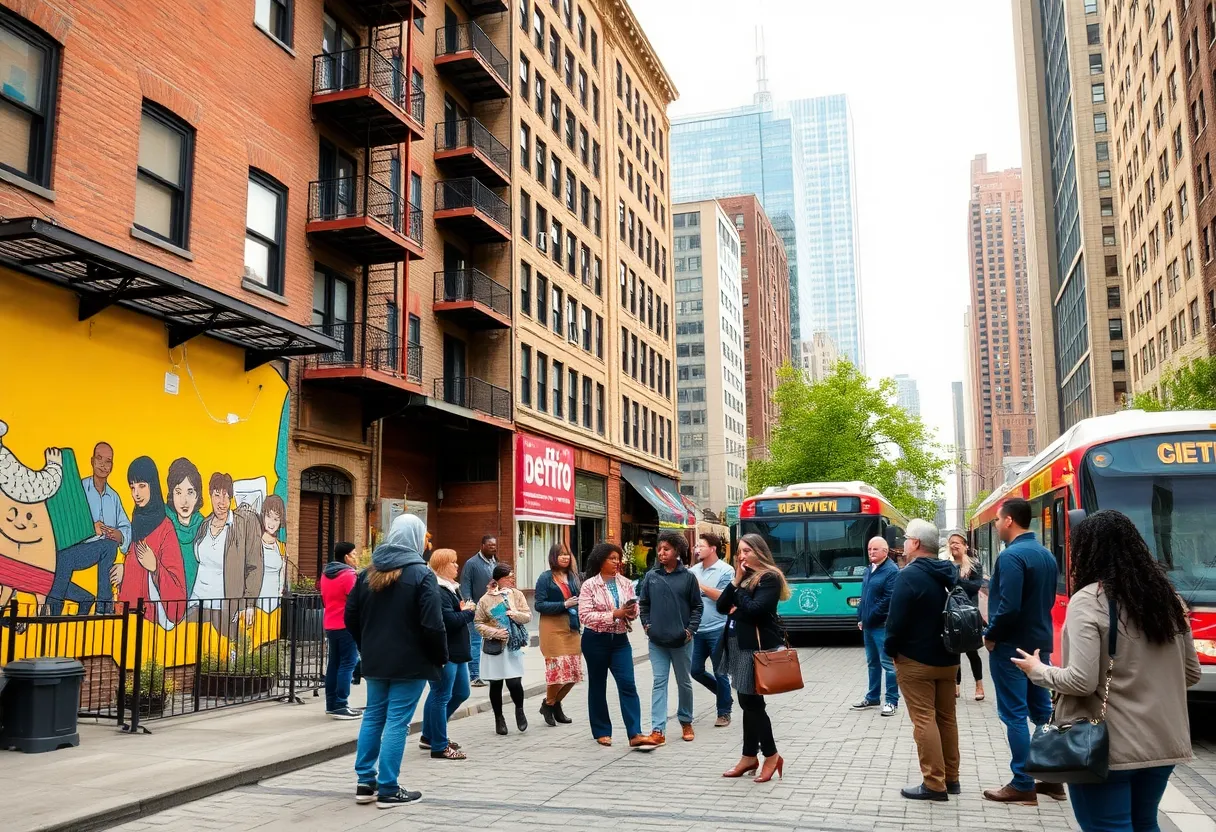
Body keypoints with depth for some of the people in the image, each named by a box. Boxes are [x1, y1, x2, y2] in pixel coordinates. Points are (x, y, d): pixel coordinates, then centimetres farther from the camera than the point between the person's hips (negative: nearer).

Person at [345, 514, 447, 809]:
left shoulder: (369, 573, 7)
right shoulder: (421, 574, -13)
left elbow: (351, 616, 9)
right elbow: (432, 625, -18)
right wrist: (441, 657, -5)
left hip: (375, 660, 6)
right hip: (410, 662, -6)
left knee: (373, 717, 16)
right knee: (397, 722, -2)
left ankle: (366, 783, 21)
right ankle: (388, 791, 3)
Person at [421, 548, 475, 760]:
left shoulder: (451, 588, 16)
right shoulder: (438, 591, -18)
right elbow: (450, 621, -25)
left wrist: (465, 610, -3)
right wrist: (468, 611, -8)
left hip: (456, 651, 11)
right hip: (444, 652, -11)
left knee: (461, 693, 17)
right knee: (442, 697, -2)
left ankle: (429, 736, 28)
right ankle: (439, 747, 7)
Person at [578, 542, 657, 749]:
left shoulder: (626, 583, 3)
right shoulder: (589, 585, -9)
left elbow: (634, 609, 11)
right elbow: (584, 616, -16)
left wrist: (631, 612, -13)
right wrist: (614, 614, -22)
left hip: (620, 639, 3)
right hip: (596, 640, -3)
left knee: (627, 684, -7)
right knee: (597, 686, 9)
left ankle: (635, 734, -9)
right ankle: (602, 732, 22)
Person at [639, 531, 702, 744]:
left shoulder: (688, 577, -4)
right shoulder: (651, 576, 2)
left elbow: (697, 606, 0)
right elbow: (643, 603, 10)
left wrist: (690, 629, -8)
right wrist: (647, 625, 0)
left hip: (681, 641, -1)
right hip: (657, 640, 1)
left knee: (684, 682, 13)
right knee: (659, 682, 0)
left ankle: (686, 722, 31)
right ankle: (658, 729, -2)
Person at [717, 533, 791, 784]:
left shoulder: (769, 577, -10)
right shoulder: (742, 575, 14)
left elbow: (754, 609, -23)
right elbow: (721, 606, 7)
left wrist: (738, 589, -7)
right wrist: (735, 581, -4)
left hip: (757, 645, -8)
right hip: (738, 644, 8)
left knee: (752, 701, -5)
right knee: (747, 701, 12)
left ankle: (771, 755, 8)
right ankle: (749, 757, 19)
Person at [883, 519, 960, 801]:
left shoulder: (909, 575, -18)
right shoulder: (950, 574, 7)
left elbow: (897, 619, -19)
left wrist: (890, 649, -4)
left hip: (915, 660, -8)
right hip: (948, 658, 8)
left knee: (923, 719, -3)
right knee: (946, 717, 14)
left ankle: (934, 784, -2)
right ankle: (951, 778, 22)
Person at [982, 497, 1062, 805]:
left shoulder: (1011, 556, -20)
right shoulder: (1046, 555, 9)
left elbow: (1009, 607, -26)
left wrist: (991, 635, -12)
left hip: (1011, 646, -9)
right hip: (1040, 643, 9)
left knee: (1014, 715, -2)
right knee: (1043, 711, 14)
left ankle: (1023, 785, 3)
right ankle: (1052, 778, 21)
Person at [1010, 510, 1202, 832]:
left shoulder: (1089, 600, -17)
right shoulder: (1168, 598, 4)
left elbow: (1081, 682, -21)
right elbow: (1191, 673, 11)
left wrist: (1037, 670, -3)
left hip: (1107, 746, -7)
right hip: (1163, 743, 7)